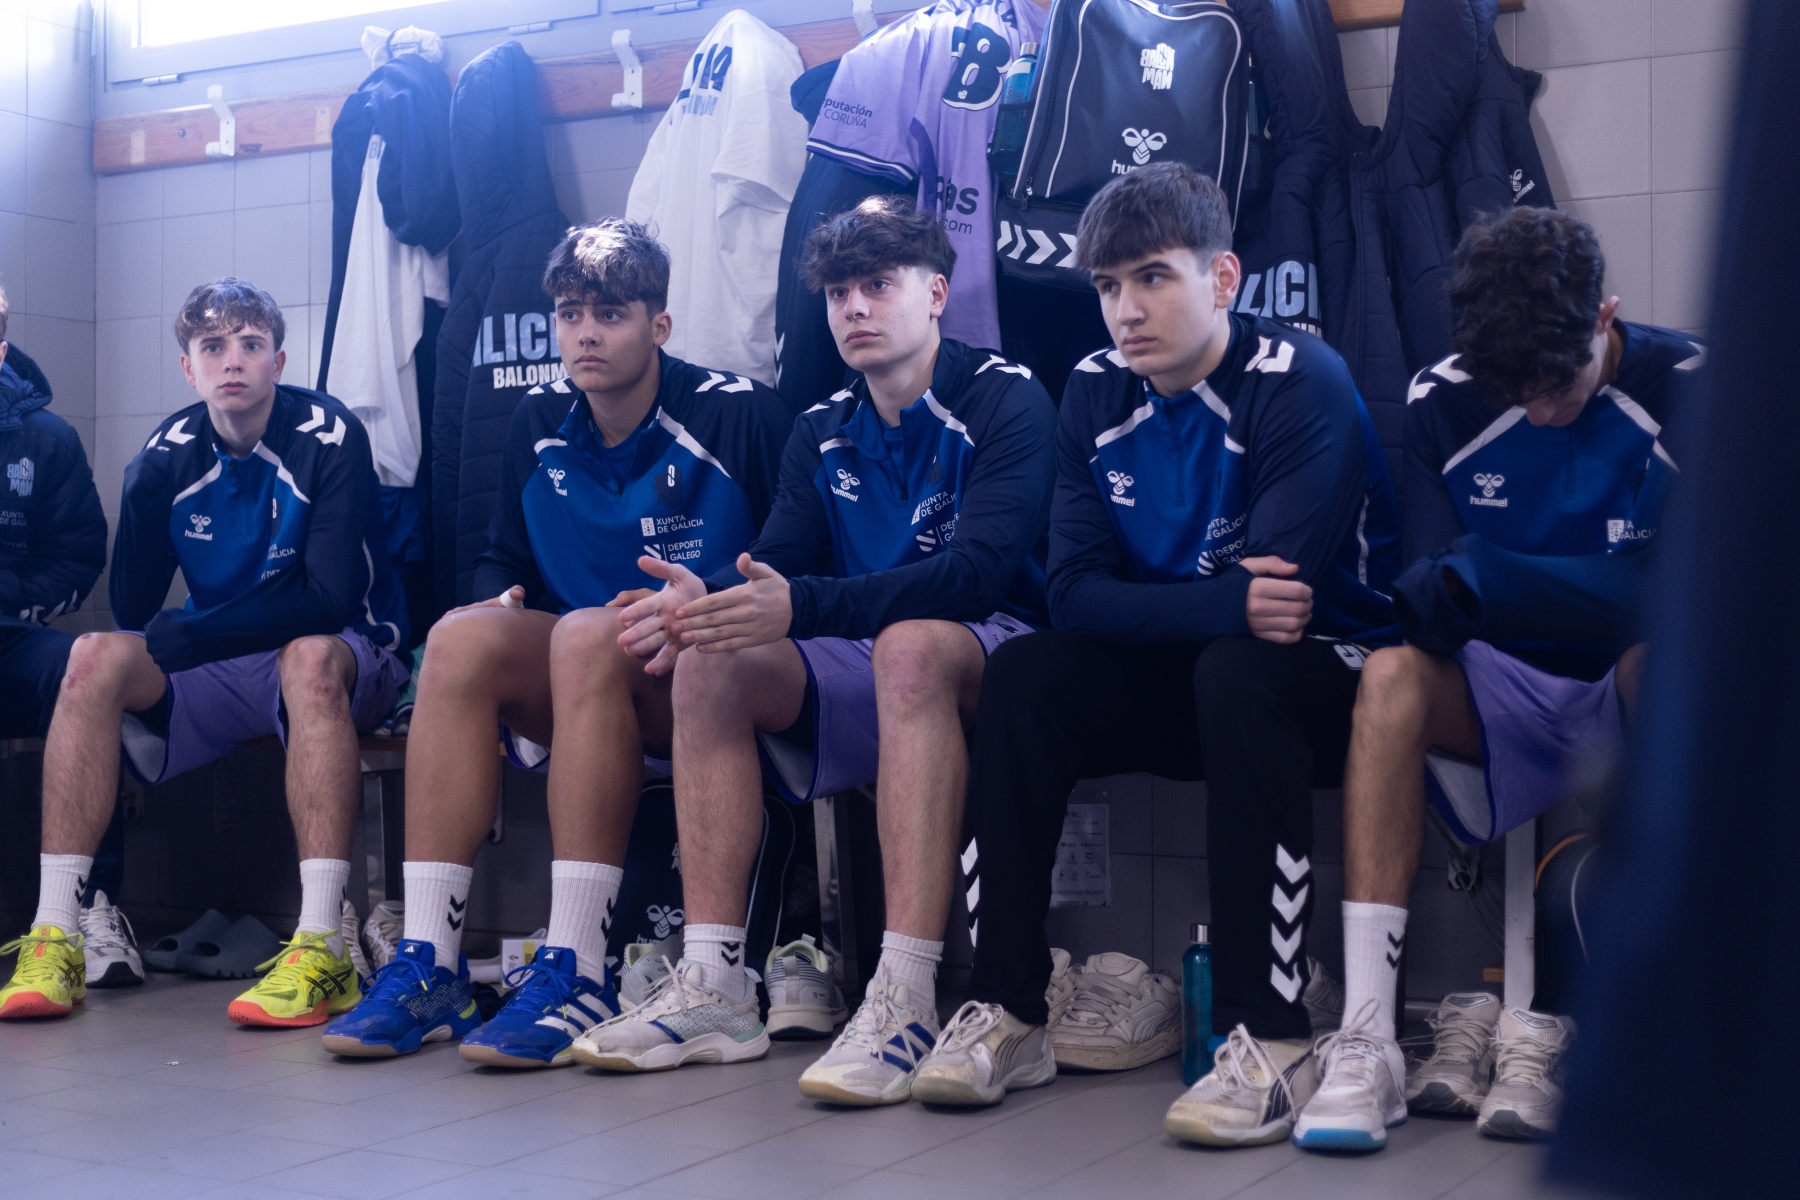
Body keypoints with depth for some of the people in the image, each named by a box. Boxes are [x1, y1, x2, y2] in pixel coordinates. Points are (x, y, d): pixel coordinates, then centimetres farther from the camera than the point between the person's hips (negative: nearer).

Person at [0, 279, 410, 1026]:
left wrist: (178, 637, -20)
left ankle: (322, 950, -44)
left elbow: (328, 602, -21)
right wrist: (146, 488, -19)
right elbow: (132, 612, -5)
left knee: (311, 656, -37)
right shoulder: (169, 453, -1)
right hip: (219, 669, 4)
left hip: (347, 661, -4)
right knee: (96, 659, -20)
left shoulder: (328, 437, -14)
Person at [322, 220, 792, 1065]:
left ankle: (576, 972, -37)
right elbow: (502, 558, 20)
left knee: (586, 636, -35)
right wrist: (500, 598, -3)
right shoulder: (539, 423, 9)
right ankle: (427, 963, -28)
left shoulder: (736, 415, -7)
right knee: (463, 637, -24)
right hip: (576, 678, 5)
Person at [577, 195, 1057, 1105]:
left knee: (910, 646, -38)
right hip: (863, 669, 6)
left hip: (993, 655, -6)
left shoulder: (1007, 400, -7)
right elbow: (775, 565, 4)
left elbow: (982, 567, -22)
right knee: (712, 662, -18)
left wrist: (800, 606, -34)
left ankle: (906, 1001, -45)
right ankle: (713, 988, -22)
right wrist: (704, 596, -23)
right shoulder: (822, 433, 13)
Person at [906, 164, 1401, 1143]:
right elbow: (1073, 593, -9)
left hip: (1323, 674, -5)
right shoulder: (1096, 392, 0)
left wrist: (1153, 608, -23)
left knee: (1236, 671, -36)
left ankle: (1271, 1036, -33)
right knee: (1021, 676, -18)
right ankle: (1007, 1012, -17)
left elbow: (1277, 592, -27)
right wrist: (1221, 601, -23)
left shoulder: (1298, 382, -17)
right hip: (1178, 680, 5)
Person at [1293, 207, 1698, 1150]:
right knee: (1393, 673, -28)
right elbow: (1432, 593, -6)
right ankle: (1366, 1041, -37)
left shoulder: (1685, 392, -9)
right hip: (1503, 706, 2)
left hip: (1630, 712, -2)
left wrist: (1483, 577, -26)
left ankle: (1551, 1024, -33)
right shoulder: (1441, 402, -1)